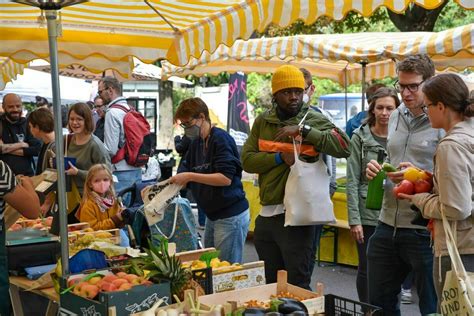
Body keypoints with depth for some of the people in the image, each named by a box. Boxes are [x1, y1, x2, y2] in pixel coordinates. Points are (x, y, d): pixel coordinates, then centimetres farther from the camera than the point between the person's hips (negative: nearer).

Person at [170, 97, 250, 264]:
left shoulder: (220, 139, -13)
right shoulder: (195, 143, 13)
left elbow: (226, 178, -22)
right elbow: (183, 177, 16)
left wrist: (190, 176, -22)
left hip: (231, 217, -9)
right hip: (213, 215, 9)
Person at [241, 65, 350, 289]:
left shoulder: (314, 120, -3)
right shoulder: (263, 121, 10)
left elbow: (344, 147, -18)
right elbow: (247, 159, 1)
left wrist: (303, 130, -23)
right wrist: (280, 157, -14)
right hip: (266, 215, 5)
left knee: (297, 286, 1)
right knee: (269, 285, 18)